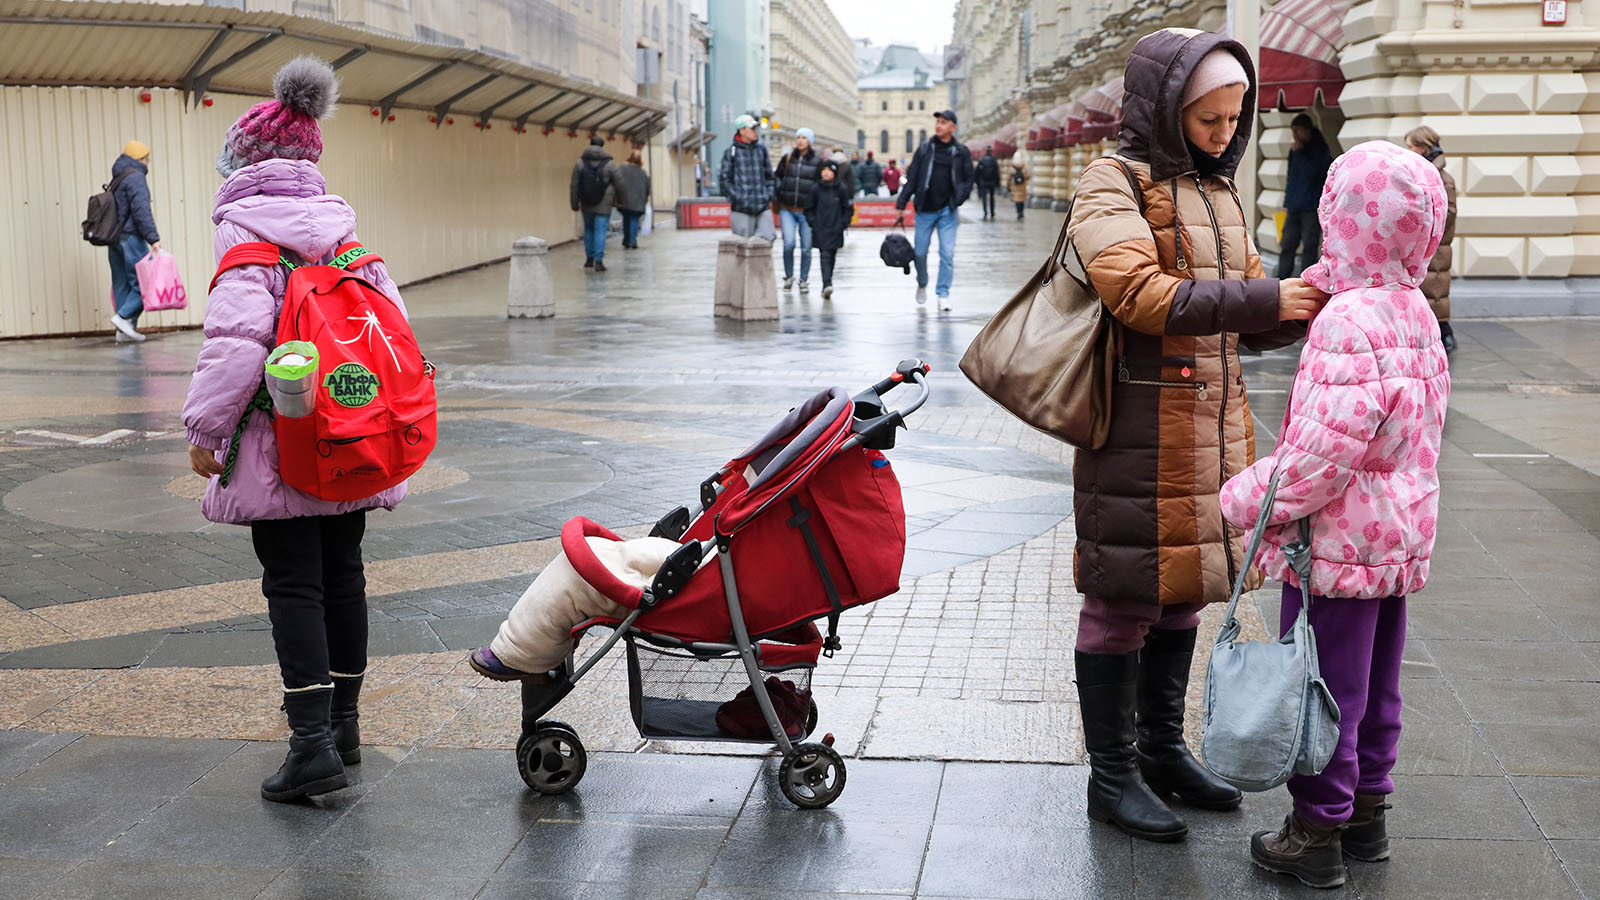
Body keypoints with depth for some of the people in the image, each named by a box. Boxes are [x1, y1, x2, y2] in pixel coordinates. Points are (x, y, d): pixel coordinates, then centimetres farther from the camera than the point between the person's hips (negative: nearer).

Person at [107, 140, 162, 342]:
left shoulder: (117, 179, 19)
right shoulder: (135, 178, -9)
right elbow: (141, 211, -17)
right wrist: (153, 238, -18)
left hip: (115, 240, 9)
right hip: (131, 237, -9)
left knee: (122, 284, 9)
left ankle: (124, 329, 8)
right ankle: (123, 316, -17)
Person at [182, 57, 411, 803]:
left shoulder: (246, 230, -10)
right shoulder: (344, 229, 8)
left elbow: (237, 334, -22)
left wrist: (204, 428, -13)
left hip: (279, 447, -6)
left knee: (292, 586, -2)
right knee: (342, 574, 14)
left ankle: (313, 742, -6)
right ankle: (342, 723, 25)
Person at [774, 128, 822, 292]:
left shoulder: (817, 161, 2)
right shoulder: (787, 158, 6)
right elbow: (777, 177, 16)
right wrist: (777, 198, 2)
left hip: (806, 211, 0)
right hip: (787, 209, 0)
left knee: (806, 248, 2)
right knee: (789, 243, -14)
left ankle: (804, 280, 19)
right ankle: (788, 276, 6)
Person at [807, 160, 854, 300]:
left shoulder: (841, 189, 0)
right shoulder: (816, 188, 1)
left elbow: (849, 209, 6)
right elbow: (809, 208, 8)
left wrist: (842, 224, -1)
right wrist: (813, 222, -2)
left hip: (835, 230, 0)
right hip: (820, 230, 0)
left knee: (831, 257, 7)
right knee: (824, 256, -10)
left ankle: (826, 286, 20)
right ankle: (827, 285, -20)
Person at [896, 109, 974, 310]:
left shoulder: (961, 152, 3)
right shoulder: (925, 148, 3)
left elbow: (968, 179, 8)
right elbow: (911, 177, 4)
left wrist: (957, 200, -7)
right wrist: (901, 203, -1)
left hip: (947, 211, -1)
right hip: (925, 210, 1)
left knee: (947, 253, -6)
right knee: (920, 252, 6)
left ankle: (943, 294, 2)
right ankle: (922, 284, 32)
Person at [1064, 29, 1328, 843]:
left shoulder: (1218, 193, 16)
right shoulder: (1112, 187, -9)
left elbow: (1246, 320, 17)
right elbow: (1142, 294, -25)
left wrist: (1307, 310, -3)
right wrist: (1266, 299, -26)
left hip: (1211, 428, 8)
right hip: (1138, 433, -8)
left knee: (1181, 589, 16)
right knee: (1124, 596, 0)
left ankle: (1162, 750, 31)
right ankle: (1112, 775, 12)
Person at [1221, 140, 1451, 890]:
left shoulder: (1348, 321, -23)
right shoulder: (1413, 310, 6)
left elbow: (1323, 451, -26)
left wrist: (1246, 500, -15)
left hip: (1338, 541, -9)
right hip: (1400, 537, 9)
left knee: (1323, 688, 3)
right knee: (1374, 686, 19)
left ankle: (1317, 834, 15)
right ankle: (1367, 814, 33)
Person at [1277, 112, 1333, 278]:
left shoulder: (1320, 151, -4)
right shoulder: (1295, 150, 15)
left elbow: (1312, 173, -19)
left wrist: (1298, 152, -15)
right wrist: (1287, 204, 19)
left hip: (1312, 208, -6)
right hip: (1294, 208, 6)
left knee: (1309, 247, -4)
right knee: (1287, 245, 5)